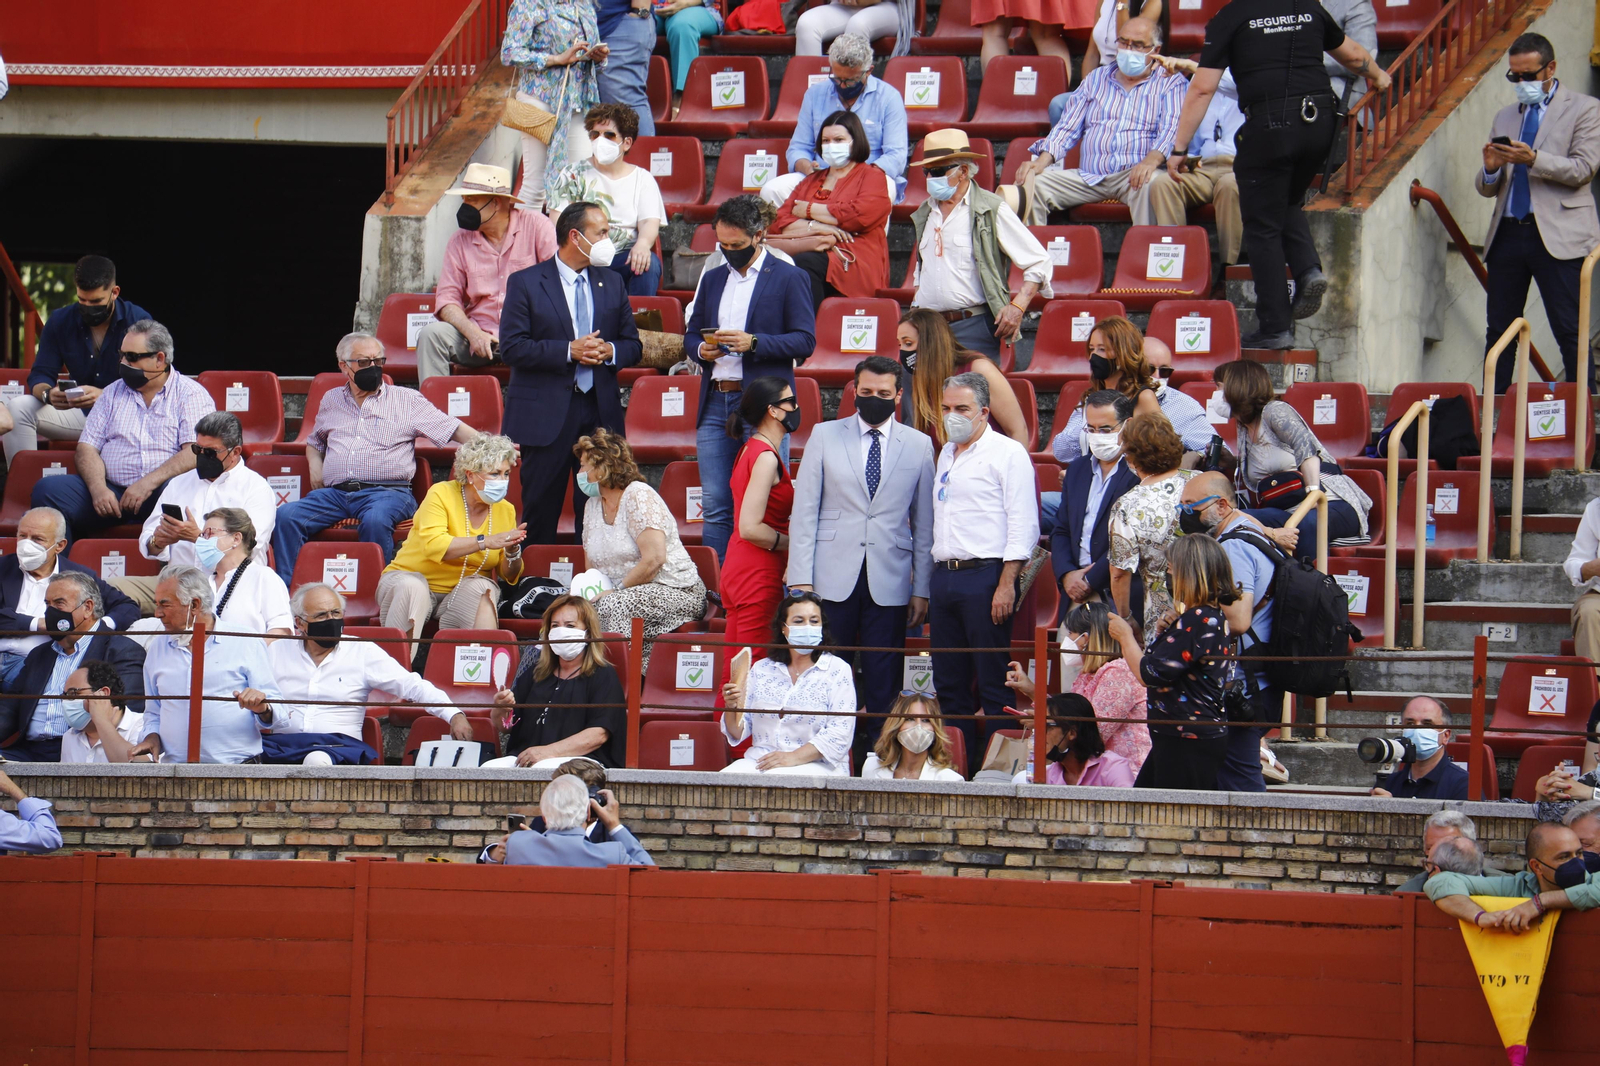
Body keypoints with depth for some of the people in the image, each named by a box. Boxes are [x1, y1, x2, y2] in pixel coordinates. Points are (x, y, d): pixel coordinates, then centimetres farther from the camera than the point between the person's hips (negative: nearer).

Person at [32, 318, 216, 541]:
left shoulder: (191, 394, 5)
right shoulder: (113, 393, 19)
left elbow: (195, 453, -8)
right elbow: (87, 447, 12)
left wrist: (148, 484, -19)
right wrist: (98, 488, -9)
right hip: (111, 491, 4)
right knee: (48, 489, -19)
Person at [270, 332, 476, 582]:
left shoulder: (407, 400, 12)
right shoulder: (331, 400, 24)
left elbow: (454, 430, 8)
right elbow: (314, 442, 39)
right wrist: (315, 468, 16)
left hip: (387, 491, -4)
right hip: (335, 492, 4)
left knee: (375, 520, -39)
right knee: (286, 515, -21)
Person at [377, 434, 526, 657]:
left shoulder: (506, 511, 3)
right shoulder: (441, 494, -10)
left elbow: (509, 576, 3)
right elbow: (433, 546, -27)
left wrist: (513, 553, -19)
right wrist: (485, 542, -33)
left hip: (462, 594, 3)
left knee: (483, 587, -29)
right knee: (413, 586, -36)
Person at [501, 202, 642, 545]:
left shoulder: (612, 283, 13)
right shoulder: (525, 283, -2)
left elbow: (633, 344, 16)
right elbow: (511, 348, -9)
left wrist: (610, 351, -8)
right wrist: (568, 351, -16)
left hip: (601, 412, 4)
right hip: (546, 414, -4)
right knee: (540, 509, -1)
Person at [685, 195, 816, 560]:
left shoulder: (790, 278, 2)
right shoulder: (712, 279, 19)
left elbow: (805, 340, -5)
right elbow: (691, 334, 23)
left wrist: (753, 343, -17)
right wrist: (701, 349, -1)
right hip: (715, 403, 5)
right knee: (715, 508, 3)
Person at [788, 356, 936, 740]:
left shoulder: (918, 445, 8)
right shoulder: (825, 436, 7)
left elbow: (924, 524, 9)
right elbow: (804, 511, 5)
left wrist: (922, 589, 5)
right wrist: (801, 579, -2)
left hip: (889, 584, 0)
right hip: (834, 579, 0)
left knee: (883, 683, -1)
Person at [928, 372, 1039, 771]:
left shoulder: (1007, 453, -4)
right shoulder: (947, 454, 19)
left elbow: (1023, 524, -10)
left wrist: (1007, 585, -17)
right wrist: (926, 588, 18)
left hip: (985, 576, -8)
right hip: (944, 575, 8)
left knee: (993, 684, -7)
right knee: (948, 683, 8)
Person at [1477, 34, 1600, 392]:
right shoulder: (1505, 117, 21)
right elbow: (1487, 189, 21)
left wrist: (1533, 160, -17)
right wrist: (1491, 169, -3)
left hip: (1558, 235, -5)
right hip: (1508, 233, 5)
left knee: (1570, 331, -9)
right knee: (1499, 331, 3)